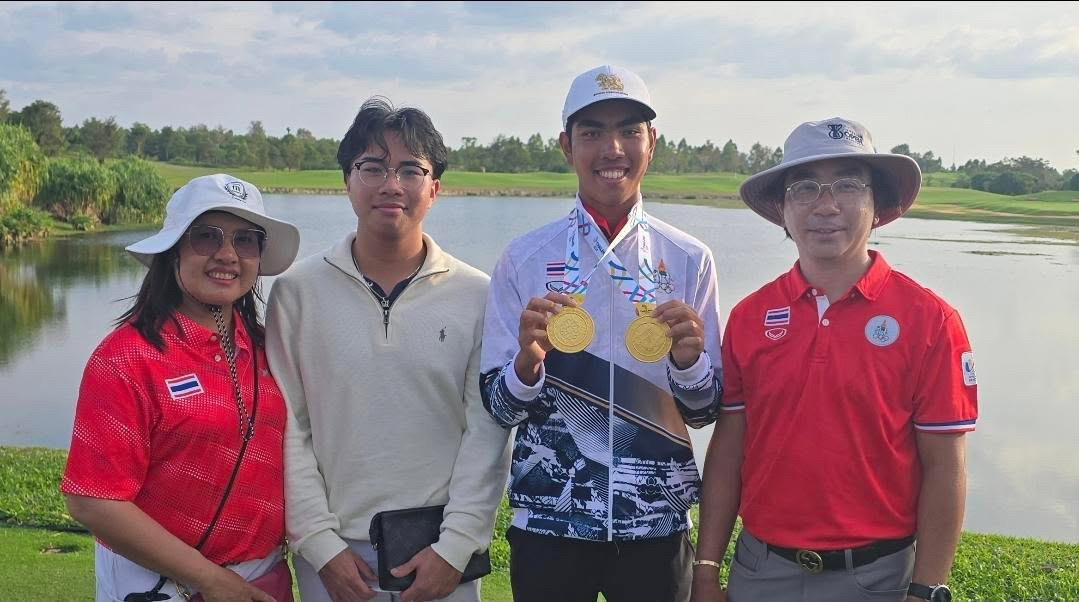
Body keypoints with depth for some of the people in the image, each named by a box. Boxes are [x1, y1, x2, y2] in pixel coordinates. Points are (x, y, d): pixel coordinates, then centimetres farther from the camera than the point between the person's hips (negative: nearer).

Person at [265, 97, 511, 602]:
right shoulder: (297, 291, -2)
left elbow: (487, 431, -4)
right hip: (334, 556, 0)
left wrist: (455, 545, -9)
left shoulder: (477, 295, -2)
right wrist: (322, 544, -7)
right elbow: (286, 428, -2)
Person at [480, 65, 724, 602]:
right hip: (549, 522, -1)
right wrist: (528, 361, -23)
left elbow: (705, 411, 2)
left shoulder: (690, 260, -1)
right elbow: (498, 408, -3)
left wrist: (689, 358, -18)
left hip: (657, 522, 1)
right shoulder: (524, 259, -4)